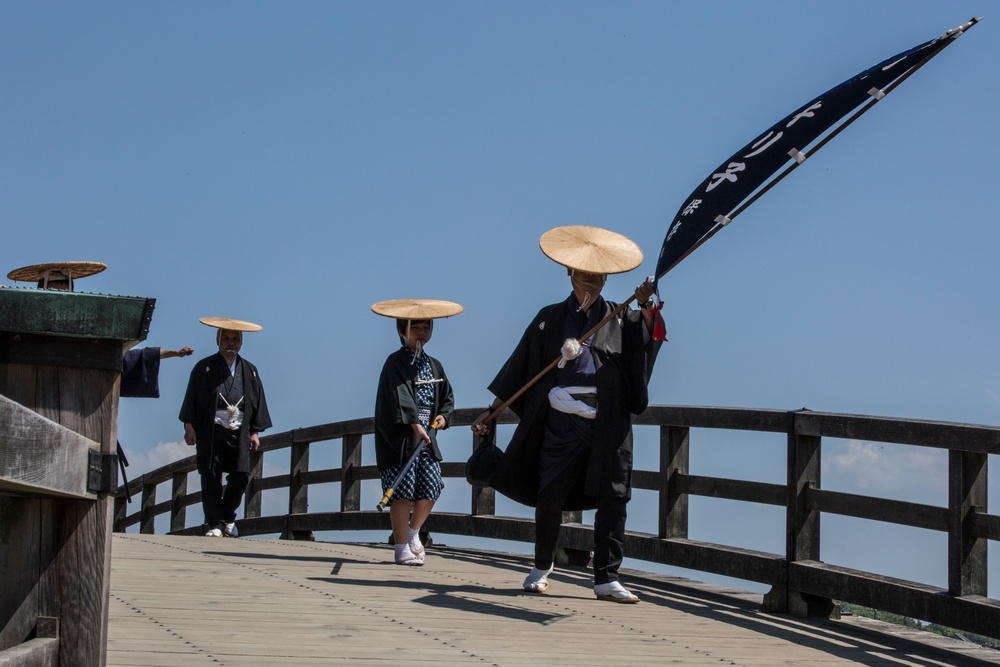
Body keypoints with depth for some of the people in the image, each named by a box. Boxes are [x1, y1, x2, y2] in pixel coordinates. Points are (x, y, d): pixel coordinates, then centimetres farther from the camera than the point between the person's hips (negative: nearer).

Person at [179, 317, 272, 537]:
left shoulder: (250, 371, 15)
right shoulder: (204, 368, 7)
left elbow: (258, 402, 15)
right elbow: (192, 398, 4)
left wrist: (255, 431, 8)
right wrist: (189, 426, -4)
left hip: (239, 433, 2)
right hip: (210, 431, -2)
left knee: (241, 474, -6)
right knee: (211, 477, -4)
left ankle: (228, 517, 14)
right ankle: (214, 523, 2)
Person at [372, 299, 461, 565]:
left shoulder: (434, 365, 15)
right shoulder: (395, 363, -6)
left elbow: (447, 396, 21)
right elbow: (400, 394, -21)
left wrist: (443, 416, -1)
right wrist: (415, 424, -33)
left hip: (426, 436, 6)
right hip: (400, 436, -6)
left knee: (431, 488, -1)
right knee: (403, 491, -7)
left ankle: (413, 532, 25)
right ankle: (402, 548, -1)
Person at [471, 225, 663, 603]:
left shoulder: (620, 319, 13)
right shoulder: (550, 320, 12)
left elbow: (647, 337, -8)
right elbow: (519, 369, 13)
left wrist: (647, 308, -27)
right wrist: (491, 412, 10)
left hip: (609, 423, 0)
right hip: (563, 421, 0)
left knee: (612, 498, -5)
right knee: (550, 496, -1)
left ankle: (606, 578, 0)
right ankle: (542, 567, 21)